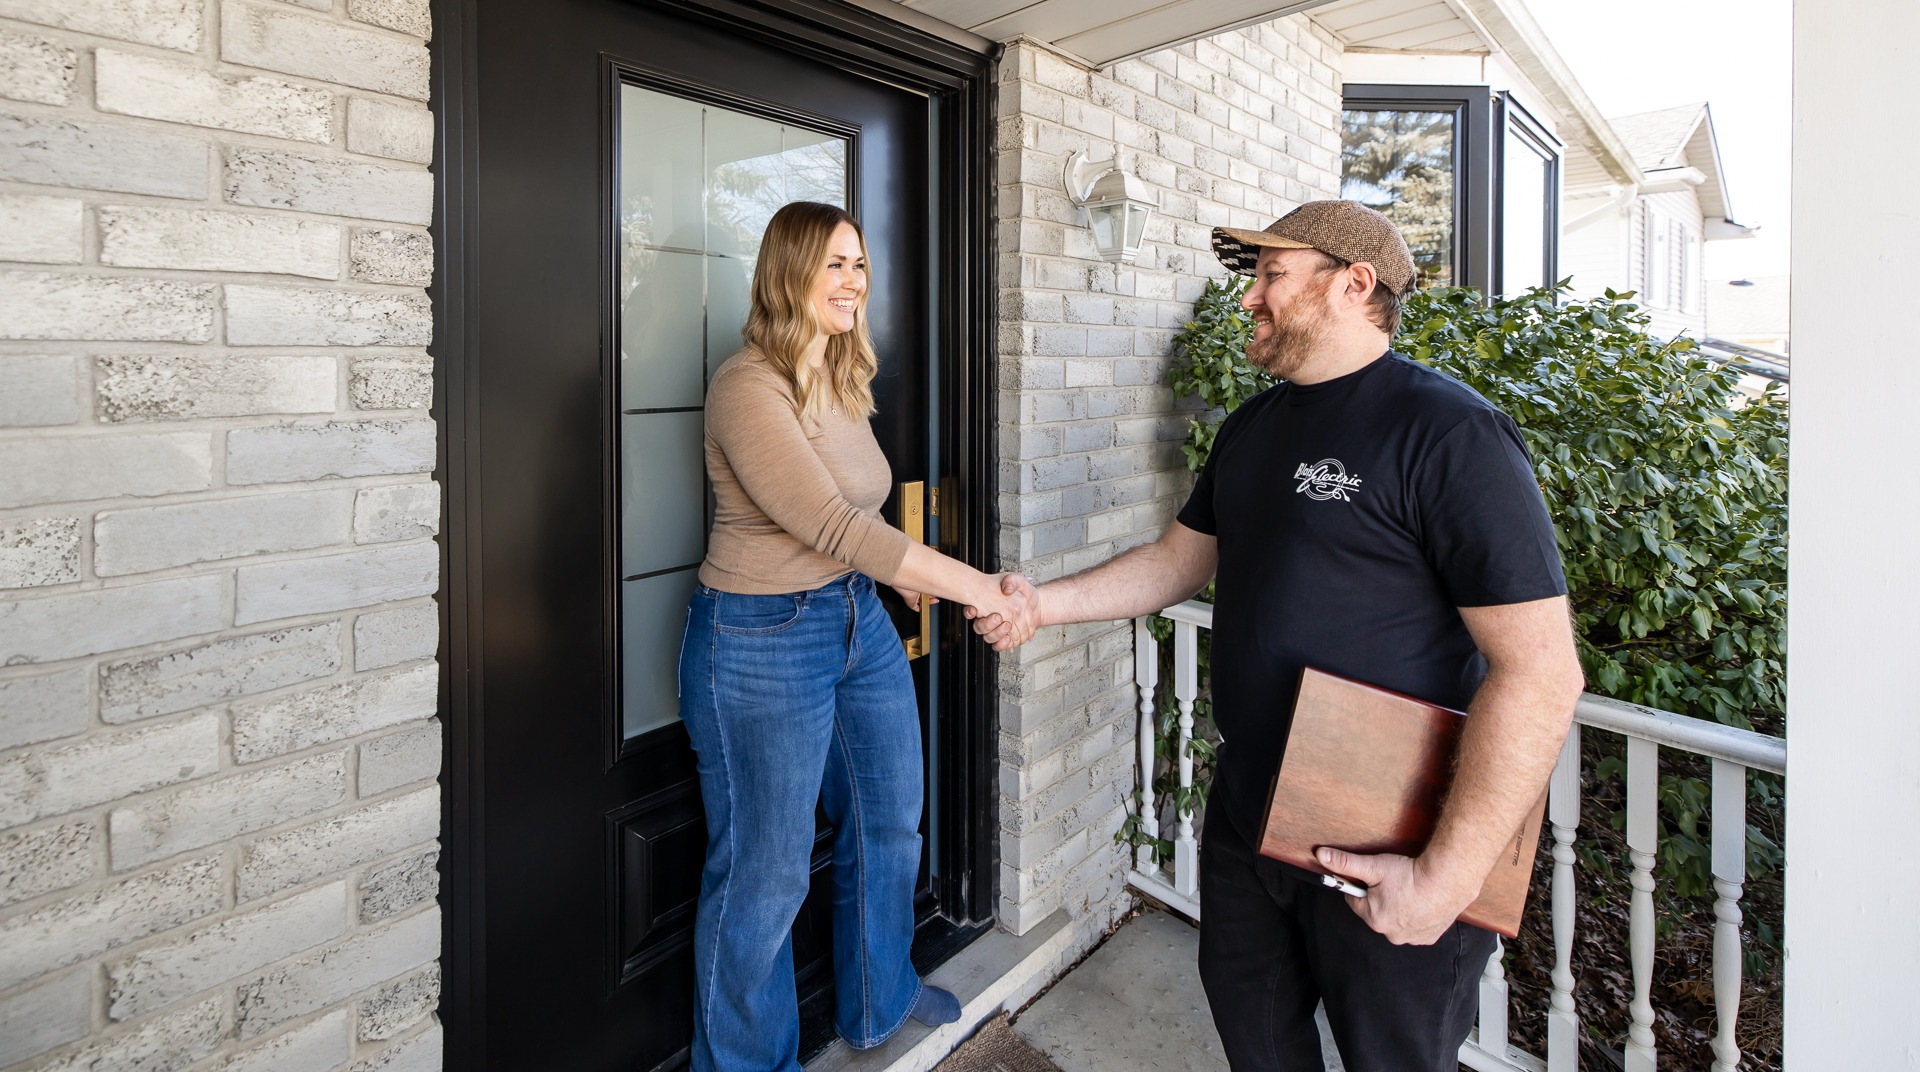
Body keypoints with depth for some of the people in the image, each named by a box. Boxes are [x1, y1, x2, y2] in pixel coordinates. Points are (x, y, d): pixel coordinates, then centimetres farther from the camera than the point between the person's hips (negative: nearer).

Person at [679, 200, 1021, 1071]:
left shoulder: (843, 380, 8)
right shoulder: (748, 386, -19)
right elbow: (830, 523, -28)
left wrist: (900, 572, 3)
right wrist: (972, 585, -30)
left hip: (861, 622, 9)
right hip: (762, 641, -9)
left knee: (889, 822, 21)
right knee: (764, 873, 6)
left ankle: (878, 999, 45)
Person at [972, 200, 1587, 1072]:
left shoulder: (1447, 433, -19)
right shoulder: (1252, 428, 7)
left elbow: (1540, 670, -23)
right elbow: (1178, 560, 15)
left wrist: (1447, 875, -24)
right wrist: (1043, 604, 1)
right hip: (1247, 807, 7)